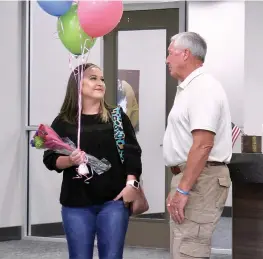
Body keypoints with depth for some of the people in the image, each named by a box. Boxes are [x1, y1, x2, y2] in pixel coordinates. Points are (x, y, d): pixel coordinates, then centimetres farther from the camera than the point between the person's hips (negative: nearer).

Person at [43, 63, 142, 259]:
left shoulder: (118, 118, 7)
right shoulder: (63, 121, 4)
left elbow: (132, 153, 3)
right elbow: (50, 159, 2)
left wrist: (131, 184, -8)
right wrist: (70, 160, -17)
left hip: (114, 200, 0)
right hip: (77, 202, 0)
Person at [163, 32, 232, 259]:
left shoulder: (203, 87, -16)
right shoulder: (191, 87, 18)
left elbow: (203, 144, -26)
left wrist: (183, 189, -26)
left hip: (199, 180, -11)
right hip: (190, 177, 11)